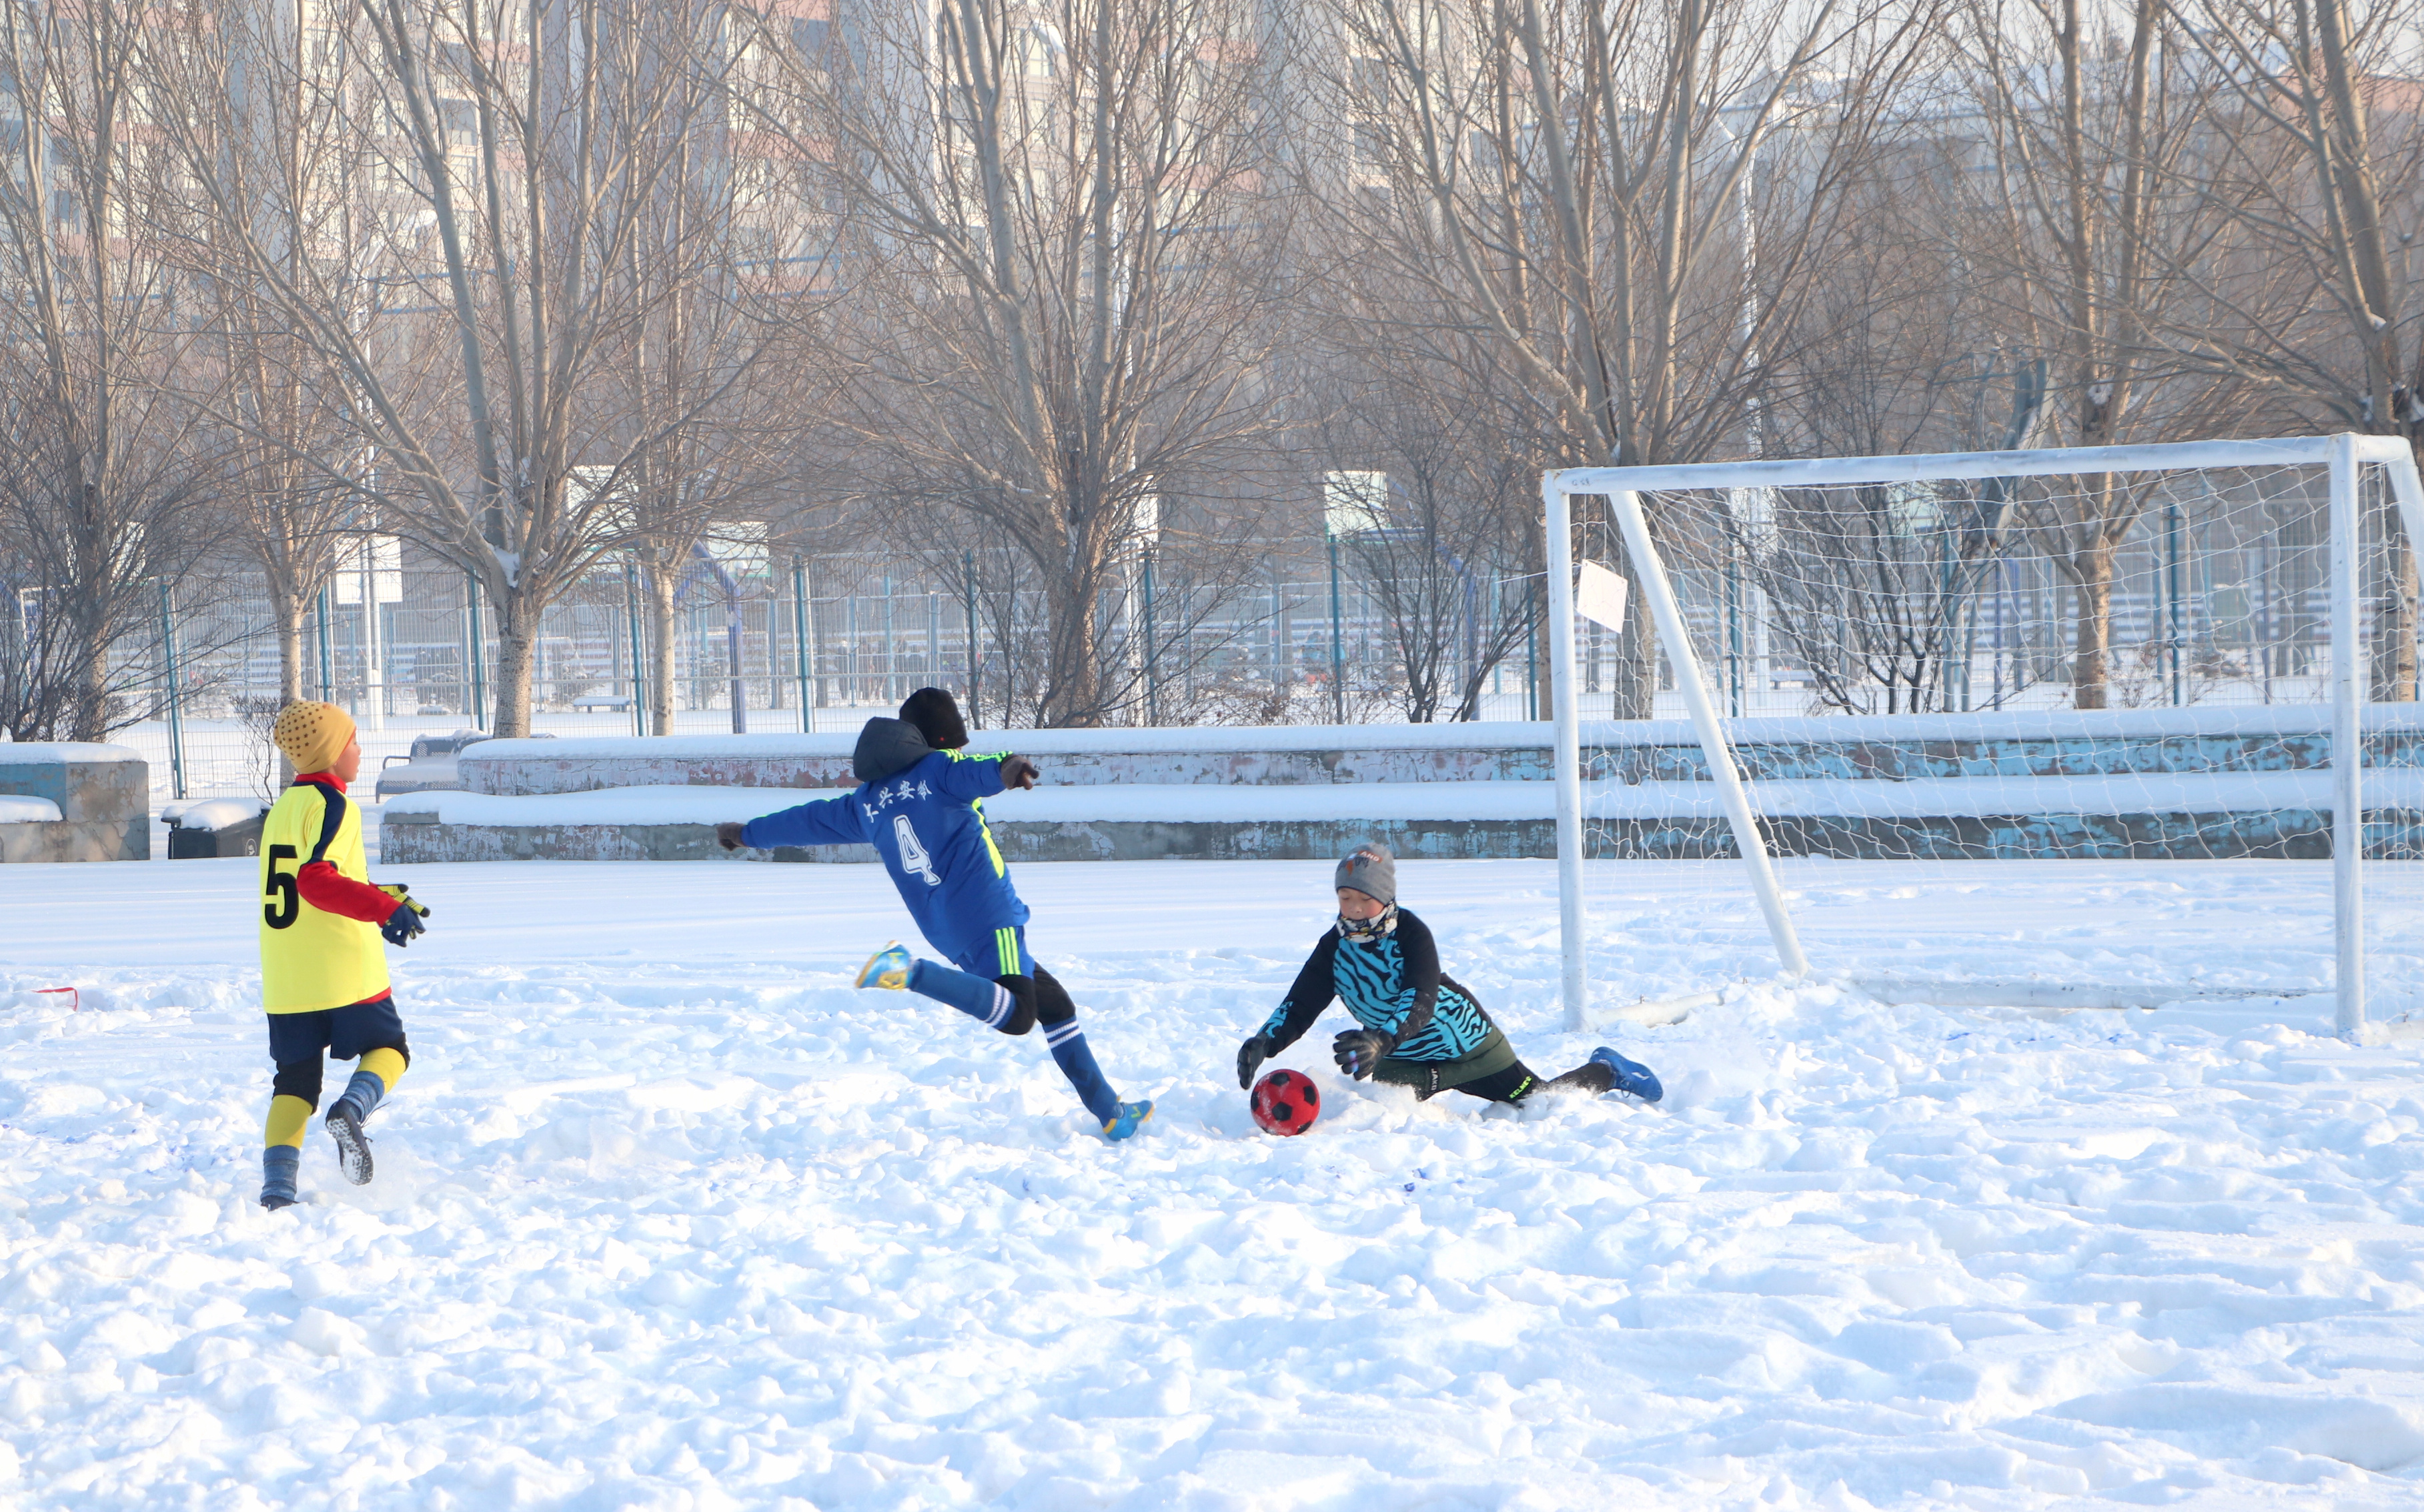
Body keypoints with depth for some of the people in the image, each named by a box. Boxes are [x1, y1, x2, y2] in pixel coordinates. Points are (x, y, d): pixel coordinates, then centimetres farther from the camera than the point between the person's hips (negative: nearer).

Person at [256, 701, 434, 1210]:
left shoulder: (282, 808, 18)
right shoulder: (331, 804, -9)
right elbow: (316, 880, -23)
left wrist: (383, 901, 31)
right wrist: (386, 908, -26)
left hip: (285, 982, 6)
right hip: (343, 969, -6)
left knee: (295, 1081, 8)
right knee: (388, 1048, 12)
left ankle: (278, 1186, -9)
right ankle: (352, 1109, -18)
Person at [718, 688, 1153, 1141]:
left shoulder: (870, 800, 19)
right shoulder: (940, 768, 0)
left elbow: (813, 820, 33)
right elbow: (973, 772, -24)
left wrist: (749, 834, 48)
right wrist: (1005, 767, -47)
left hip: (946, 934, 8)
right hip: (988, 915, -8)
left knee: (1056, 1006, 17)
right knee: (1015, 1016, -27)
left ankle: (1110, 1114, 17)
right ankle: (912, 975, -33)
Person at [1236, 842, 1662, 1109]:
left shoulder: (1411, 933, -26)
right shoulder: (1335, 946, -11)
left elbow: (1421, 1001, -40)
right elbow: (1300, 1005, -15)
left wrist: (1380, 1040, -59)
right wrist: (1264, 1043, -36)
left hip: (1465, 1042, -4)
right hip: (1403, 1060, 4)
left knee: (1537, 1103, 4)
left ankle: (1606, 1072, 35)